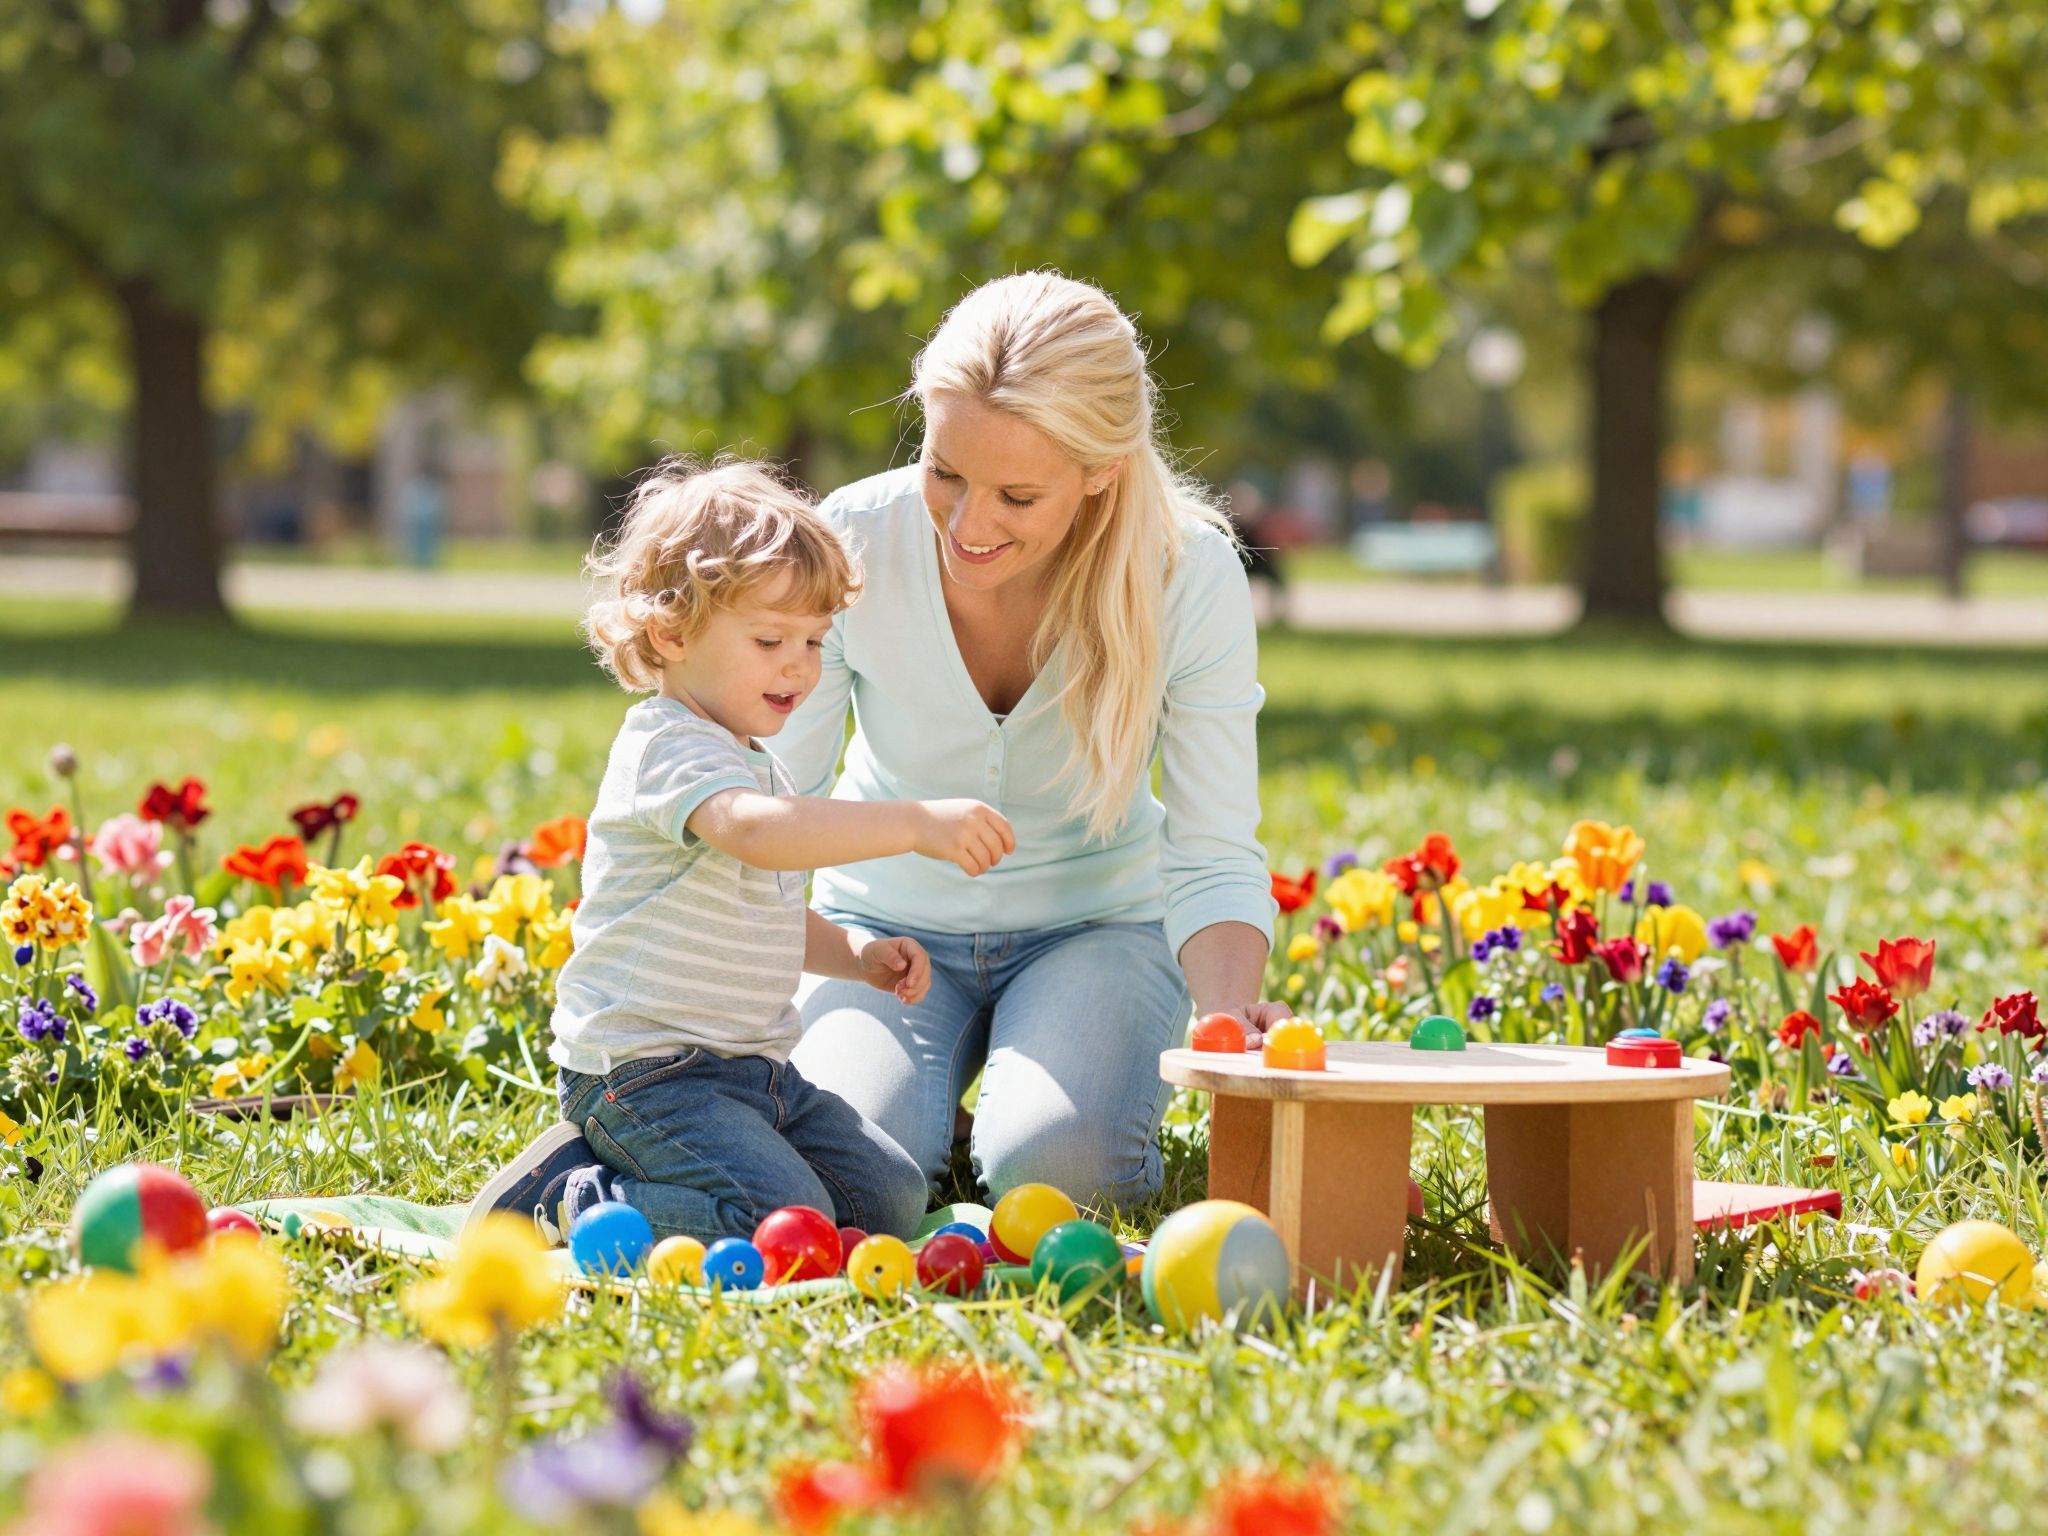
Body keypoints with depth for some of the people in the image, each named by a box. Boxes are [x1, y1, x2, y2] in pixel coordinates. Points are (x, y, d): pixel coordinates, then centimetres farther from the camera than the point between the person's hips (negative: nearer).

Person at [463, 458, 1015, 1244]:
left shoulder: (754, 764, 19)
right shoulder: (669, 750, -15)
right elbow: (753, 831, -38)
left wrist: (856, 955, 11)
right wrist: (916, 825, -43)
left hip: (752, 1067, 10)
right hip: (645, 1073, -10)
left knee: (892, 1200, 5)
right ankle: (564, 1201, -9)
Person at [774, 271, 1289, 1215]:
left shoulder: (1190, 577, -22)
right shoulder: (853, 544, -22)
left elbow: (1214, 860, -17)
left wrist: (1231, 1012, -38)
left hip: (1095, 922, 0)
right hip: (889, 920, 1)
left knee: (1052, 1169, -28)